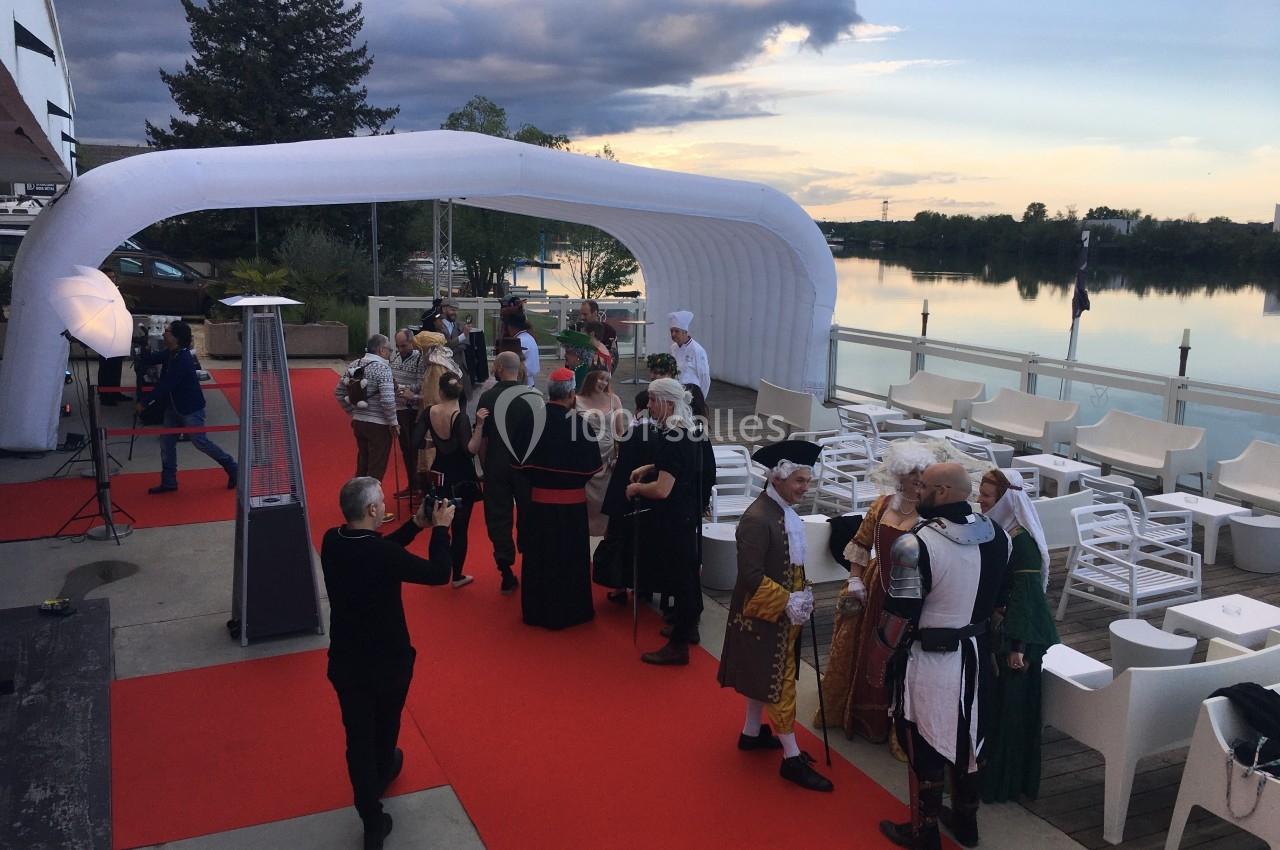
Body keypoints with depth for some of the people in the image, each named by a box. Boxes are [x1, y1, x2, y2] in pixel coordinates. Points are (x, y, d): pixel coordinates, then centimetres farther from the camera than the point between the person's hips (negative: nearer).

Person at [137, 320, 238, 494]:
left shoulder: (183, 359, -27)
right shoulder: (170, 353, 3)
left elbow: (165, 385, -27)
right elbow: (150, 359, 6)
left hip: (190, 407, -9)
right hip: (174, 406, 9)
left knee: (200, 442, -3)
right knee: (167, 442, 8)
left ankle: (232, 468, 12)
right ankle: (168, 481, 17)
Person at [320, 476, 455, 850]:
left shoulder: (331, 541, -10)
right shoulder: (384, 554, -30)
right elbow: (439, 573, -19)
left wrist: (415, 525, 5)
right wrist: (440, 528, -8)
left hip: (345, 660, 4)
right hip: (388, 660, -3)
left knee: (358, 738, 10)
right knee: (385, 725, 26)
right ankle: (382, 772, 53)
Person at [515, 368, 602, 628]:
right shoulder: (579, 423, -17)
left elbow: (519, 461, -4)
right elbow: (593, 465, -12)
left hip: (538, 499, 3)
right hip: (571, 501, -3)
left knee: (539, 556, 15)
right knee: (569, 558, 11)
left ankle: (537, 610, 26)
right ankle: (568, 612, 21)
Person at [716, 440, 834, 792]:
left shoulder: (787, 510, 2)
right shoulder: (757, 518, -27)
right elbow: (750, 576, -28)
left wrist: (801, 596, 3)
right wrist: (788, 602, -23)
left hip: (782, 613, 9)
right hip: (764, 616, -9)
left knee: (765, 675, 21)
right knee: (780, 681, 0)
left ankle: (752, 732, 37)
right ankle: (792, 758, 10)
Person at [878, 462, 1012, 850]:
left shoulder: (915, 545, -26)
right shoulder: (997, 535, -4)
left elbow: (899, 614, -19)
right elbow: (998, 594, 9)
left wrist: (889, 642, 0)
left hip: (928, 659, -6)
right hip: (975, 652, 7)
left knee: (925, 745, 9)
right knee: (967, 737, 21)